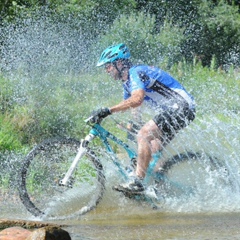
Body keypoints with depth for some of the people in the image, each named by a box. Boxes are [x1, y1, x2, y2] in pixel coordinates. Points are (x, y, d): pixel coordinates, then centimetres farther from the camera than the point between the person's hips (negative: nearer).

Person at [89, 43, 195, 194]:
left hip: (181, 108, -11)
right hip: (170, 111, 11)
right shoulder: (127, 81, 16)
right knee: (153, 153, 10)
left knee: (143, 135, -22)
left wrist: (108, 111, -35)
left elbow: (137, 99, -33)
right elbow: (127, 107, 26)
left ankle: (137, 182, -26)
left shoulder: (136, 73, -16)